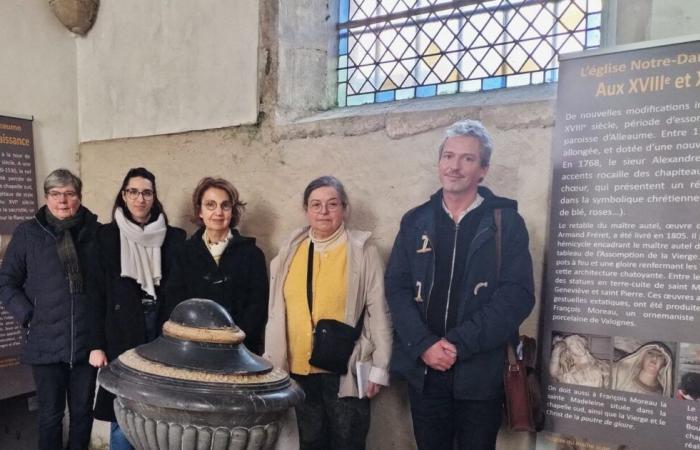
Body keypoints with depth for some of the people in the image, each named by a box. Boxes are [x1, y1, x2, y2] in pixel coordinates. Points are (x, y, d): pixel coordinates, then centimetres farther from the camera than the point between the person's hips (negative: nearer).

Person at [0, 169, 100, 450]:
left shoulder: (96, 232, 0)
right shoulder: (28, 233, -2)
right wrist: (28, 316, -6)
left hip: (87, 341, 1)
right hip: (46, 343, -1)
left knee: (83, 411, 13)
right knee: (50, 414, 11)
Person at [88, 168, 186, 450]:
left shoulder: (174, 237, 3)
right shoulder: (107, 236, 1)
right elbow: (97, 293, 0)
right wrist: (97, 344, -5)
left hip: (163, 334, 1)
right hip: (122, 335, -1)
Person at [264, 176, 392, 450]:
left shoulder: (363, 252, -6)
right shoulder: (290, 251, 4)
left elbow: (378, 312, -4)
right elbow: (276, 312, 10)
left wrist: (379, 368, -5)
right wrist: (270, 361, 11)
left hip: (346, 371, -3)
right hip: (300, 370, 4)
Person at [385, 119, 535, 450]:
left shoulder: (506, 222, -3)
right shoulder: (416, 221, 5)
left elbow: (518, 295, -11)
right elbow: (397, 287, 0)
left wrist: (459, 344, -17)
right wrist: (424, 345, -13)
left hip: (481, 373, -2)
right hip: (423, 369, 2)